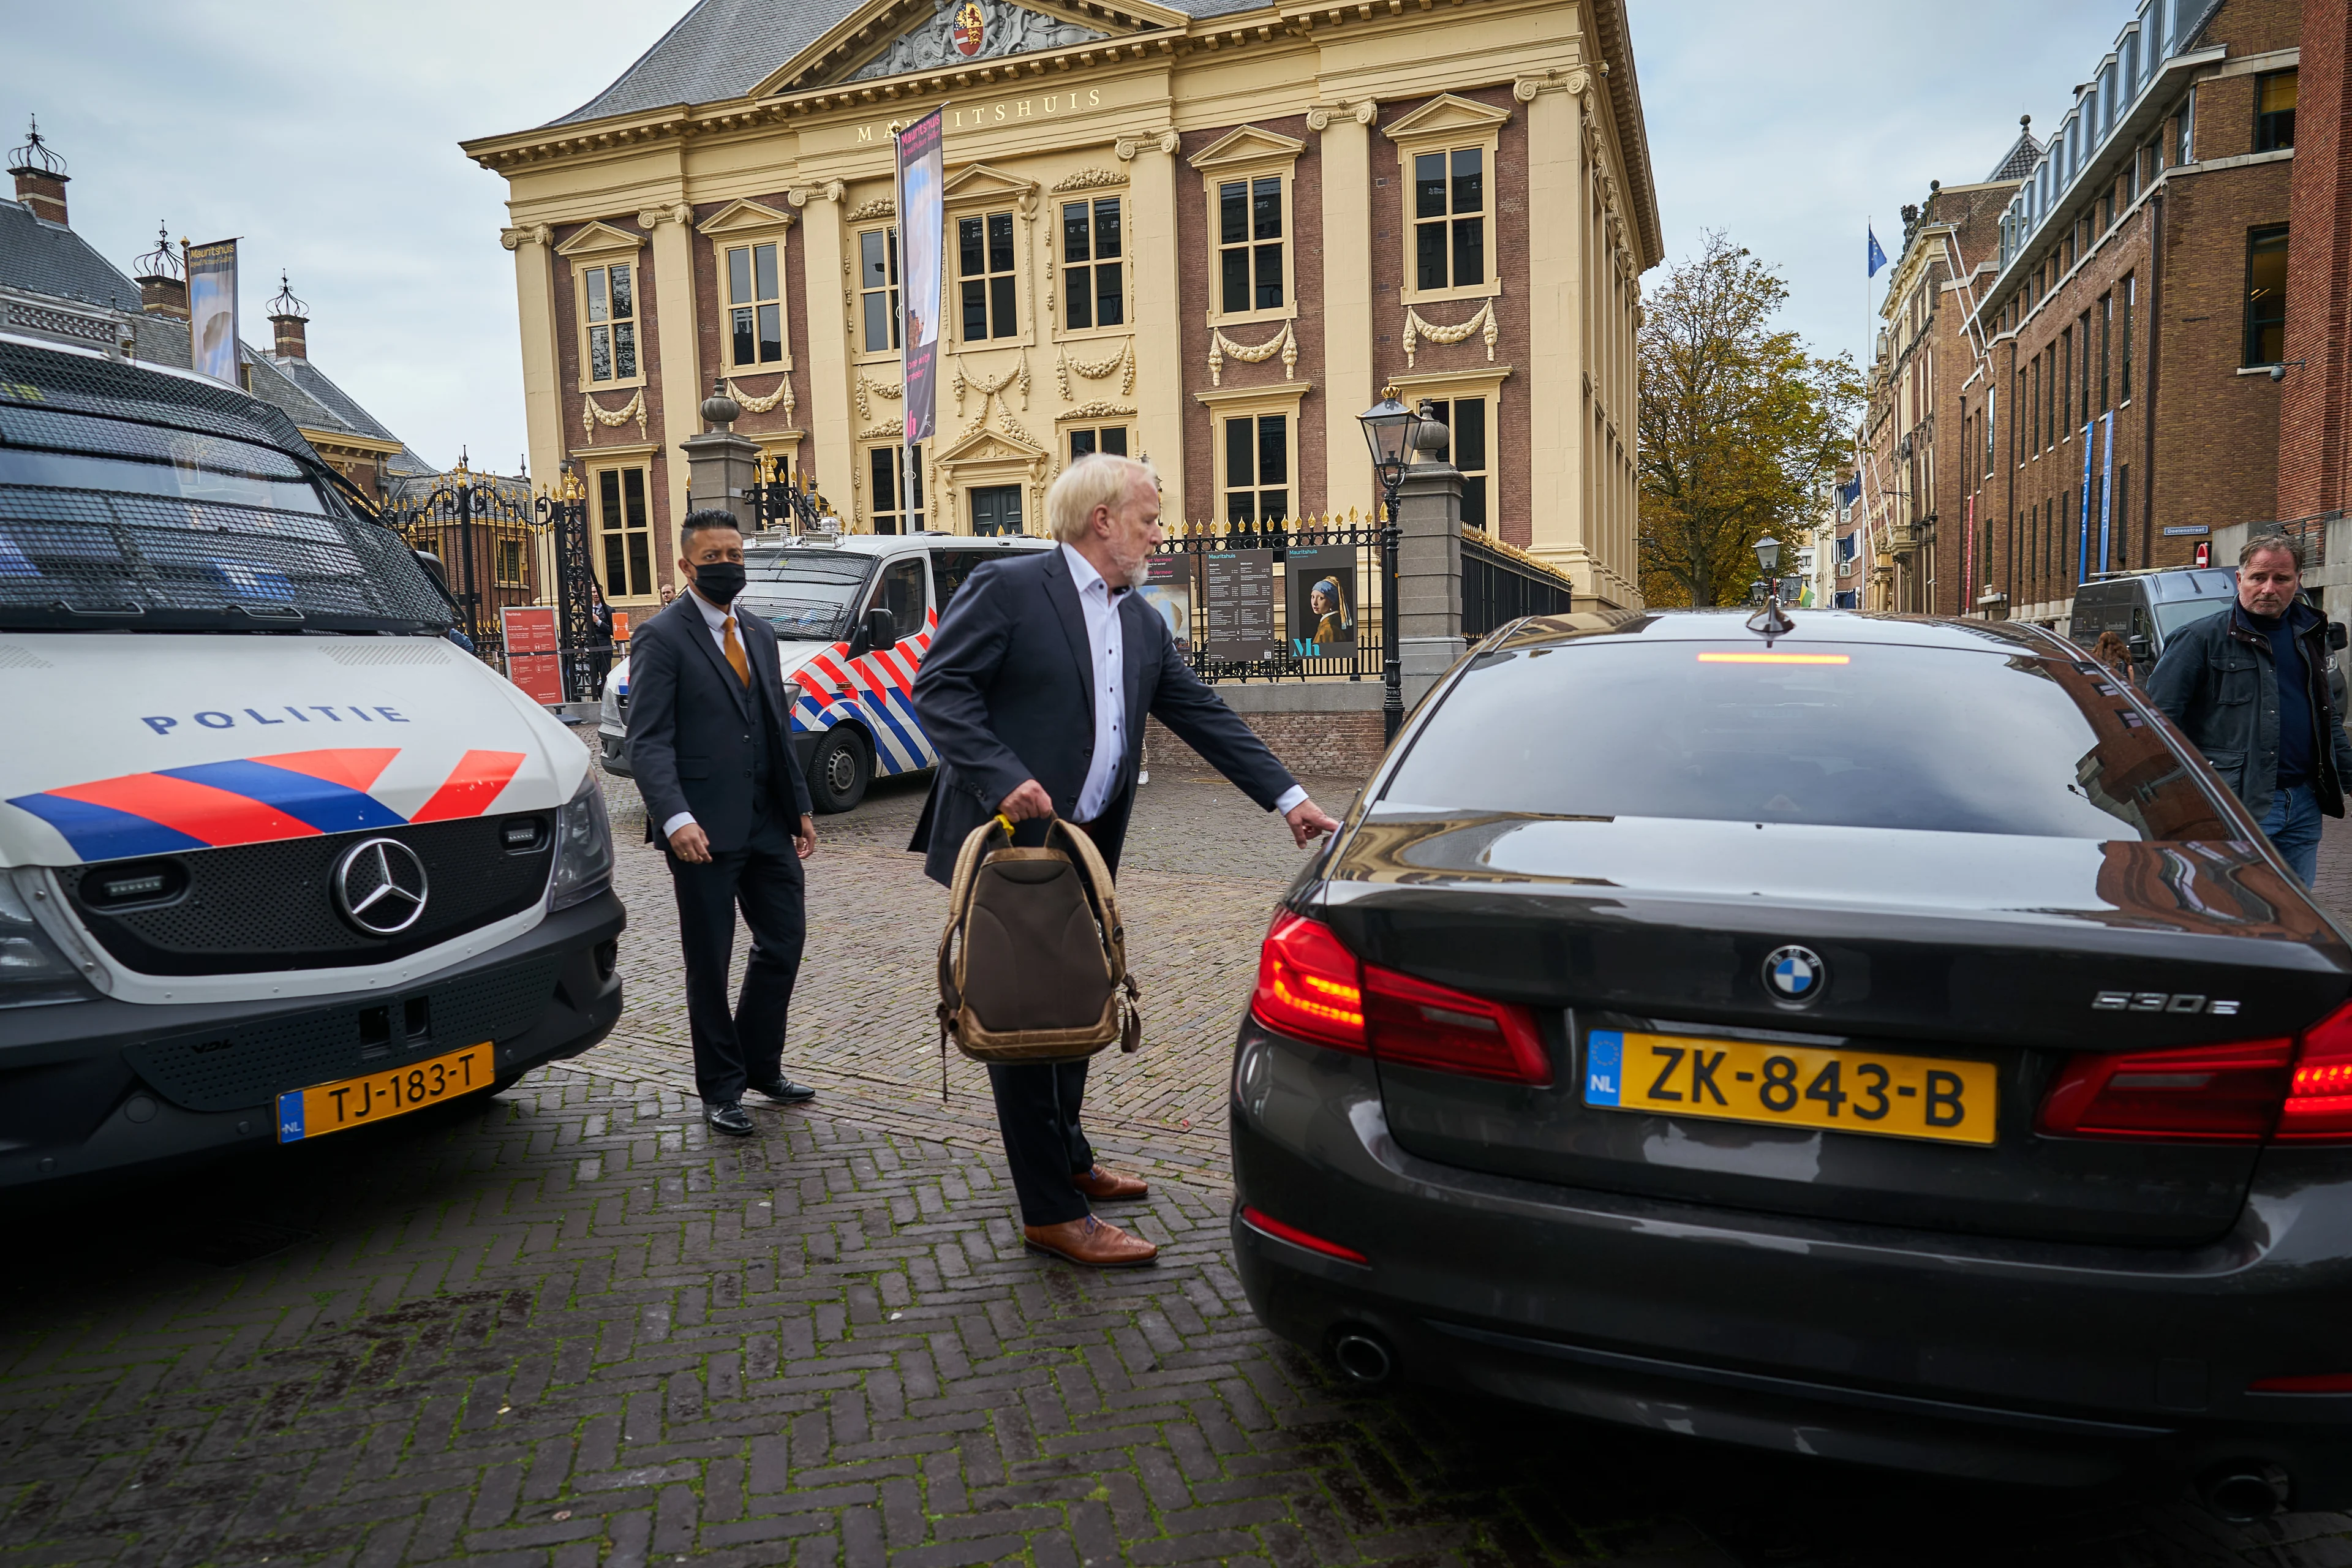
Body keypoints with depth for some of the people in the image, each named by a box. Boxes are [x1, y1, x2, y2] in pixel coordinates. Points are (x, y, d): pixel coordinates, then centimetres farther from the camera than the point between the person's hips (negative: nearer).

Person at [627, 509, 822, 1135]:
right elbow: (648, 742, -13)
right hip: (705, 832, -6)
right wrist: (675, 819, -26)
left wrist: (800, 807, 15)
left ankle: (761, 1065, 30)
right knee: (710, 963, 6)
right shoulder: (661, 638, -6)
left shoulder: (760, 634, 15)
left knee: (784, 942, 11)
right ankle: (721, 1088, 20)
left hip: (768, 823, 7)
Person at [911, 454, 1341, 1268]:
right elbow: (939, 687, -13)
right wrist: (1003, 779, -25)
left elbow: (1205, 715, 13)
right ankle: (1052, 1214, 7)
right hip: (1011, 842, -8)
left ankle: (1066, 1159, 37)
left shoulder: (1144, 625, 14)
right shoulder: (1006, 588, -8)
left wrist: (1288, 798, 8)